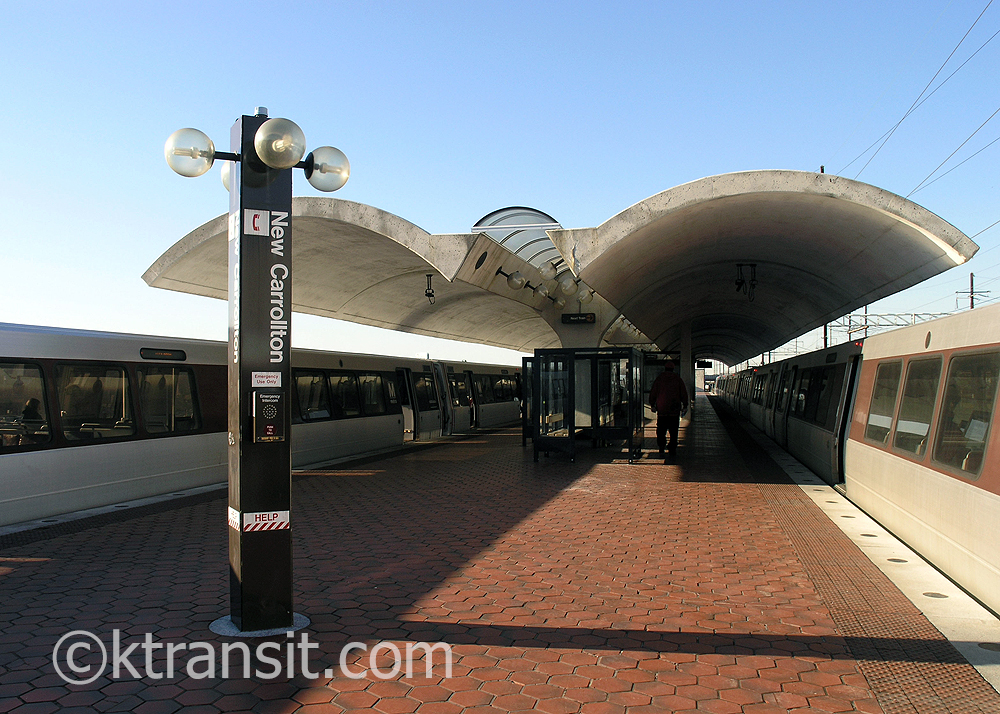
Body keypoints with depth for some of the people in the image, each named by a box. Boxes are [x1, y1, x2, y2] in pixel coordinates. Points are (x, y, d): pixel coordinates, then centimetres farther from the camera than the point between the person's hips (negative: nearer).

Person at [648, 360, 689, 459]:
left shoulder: (659, 379, 1)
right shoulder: (678, 379, 2)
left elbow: (653, 393, 3)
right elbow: (684, 393, 4)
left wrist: (652, 405, 12)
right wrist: (685, 406, 11)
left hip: (661, 409, -1)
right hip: (675, 410, 1)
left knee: (661, 430, 4)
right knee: (673, 431, 8)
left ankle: (661, 448, -9)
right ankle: (672, 449, 9)